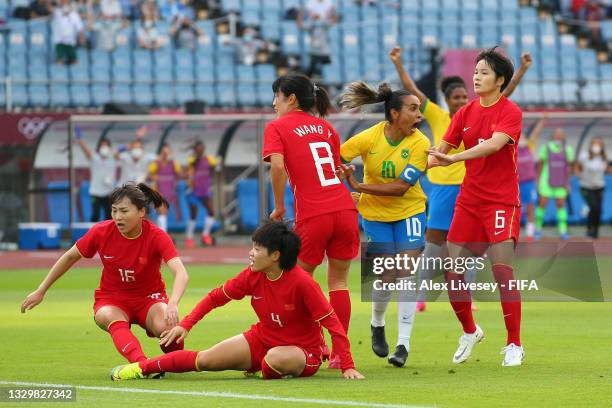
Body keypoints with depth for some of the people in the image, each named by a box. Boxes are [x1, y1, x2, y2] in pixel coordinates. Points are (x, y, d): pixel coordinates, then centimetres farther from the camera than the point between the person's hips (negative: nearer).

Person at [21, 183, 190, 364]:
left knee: (165, 327, -35)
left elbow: (180, 273, -34)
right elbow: (70, 257, 3)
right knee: (113, 320, -37)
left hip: (149, 297, -1)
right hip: (112, 299, 1)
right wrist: (41, 291, 7)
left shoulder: (156, 236, -20)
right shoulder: (102, 231, -13)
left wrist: (173, 304, -54)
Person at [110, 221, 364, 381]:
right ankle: (143, 368, 8)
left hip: (302, 352, -5)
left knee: (274, 358, -40)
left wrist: (348, 367, -28)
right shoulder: (252, 276, -8)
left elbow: (332, 322, -24)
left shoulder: (302, 282, -26)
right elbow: (217, 297, 7)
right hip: (261, 338, 5)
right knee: (205, 360, -7)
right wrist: (186, 325, 1)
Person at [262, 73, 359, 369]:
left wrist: (279, 207, -3)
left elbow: (277, 166, -11)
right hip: (344, 209, 4)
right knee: (339, 281, 12)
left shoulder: (277, 127, 3)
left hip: (313, 216, -4)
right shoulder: (325, 127, 19)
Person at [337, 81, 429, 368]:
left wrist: (359, 187, -25)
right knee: (387, 276, -3)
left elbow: (401, 187, -22)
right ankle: (377, 325, 28)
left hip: (409, 211, 0)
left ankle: (403, 343, -5)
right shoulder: (369, 138, -17)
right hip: (375, 214, 0)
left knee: (406, 273, -10)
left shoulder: (420, 143, -17)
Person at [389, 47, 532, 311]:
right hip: (442, 188, -1)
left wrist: (522, 70, -10)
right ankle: (420, 296, 7)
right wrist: (397, 64, -11)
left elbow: (504, 94, -1)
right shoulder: (437, 117, 0)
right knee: (434, 241, 2)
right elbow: (412, 89, -4)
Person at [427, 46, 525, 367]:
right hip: (468, 201, 6)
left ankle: (514, 345, -4)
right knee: (451, 271, 0)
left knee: (502, 268, -14)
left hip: (501, 202, -6)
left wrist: (453, 158, -35)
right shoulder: (465, 113, 9)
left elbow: (495, 143, -26)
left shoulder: (510, 112, -9)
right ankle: (469, 331, 23)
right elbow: (441, 150, 10)